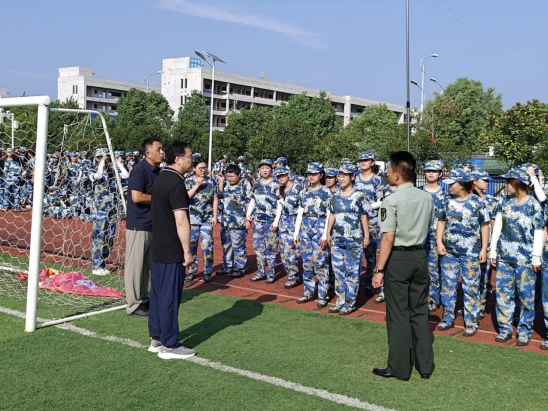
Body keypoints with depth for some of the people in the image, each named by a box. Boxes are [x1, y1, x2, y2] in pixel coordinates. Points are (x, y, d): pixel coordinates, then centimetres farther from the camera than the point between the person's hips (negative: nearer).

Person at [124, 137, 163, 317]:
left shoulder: (158, 171, 12)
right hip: (138, 226, -9)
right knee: (135, 266, -1)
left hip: (153, 226, 9)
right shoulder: (139, 170, -13)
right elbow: (137, 197, -22)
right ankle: (134, 305, 7)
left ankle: (144, 300, 27)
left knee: (148, 266, 16)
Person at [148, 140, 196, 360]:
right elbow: (181, 220, -22)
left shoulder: (161, 179, 11)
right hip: (172, 251, -10)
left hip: (158, 248, 10)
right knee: (170, 297, -2)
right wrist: (187, 250, -18)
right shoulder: (176, 182, -18)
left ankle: (156, 339, 23)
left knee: (158, 294, 14)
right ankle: (169, 346, 6)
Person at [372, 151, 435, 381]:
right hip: (420, 257, 6)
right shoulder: (427, 198, 4)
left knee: (398, 314, 2)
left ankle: (399, 368, 10)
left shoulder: (392, 201, -15)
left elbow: (388, 239, -17)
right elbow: (428, 227, 13)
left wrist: (379, 270, -13)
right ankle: (425, 365, 20)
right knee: (420, 311, 13)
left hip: (398, 259, -6)